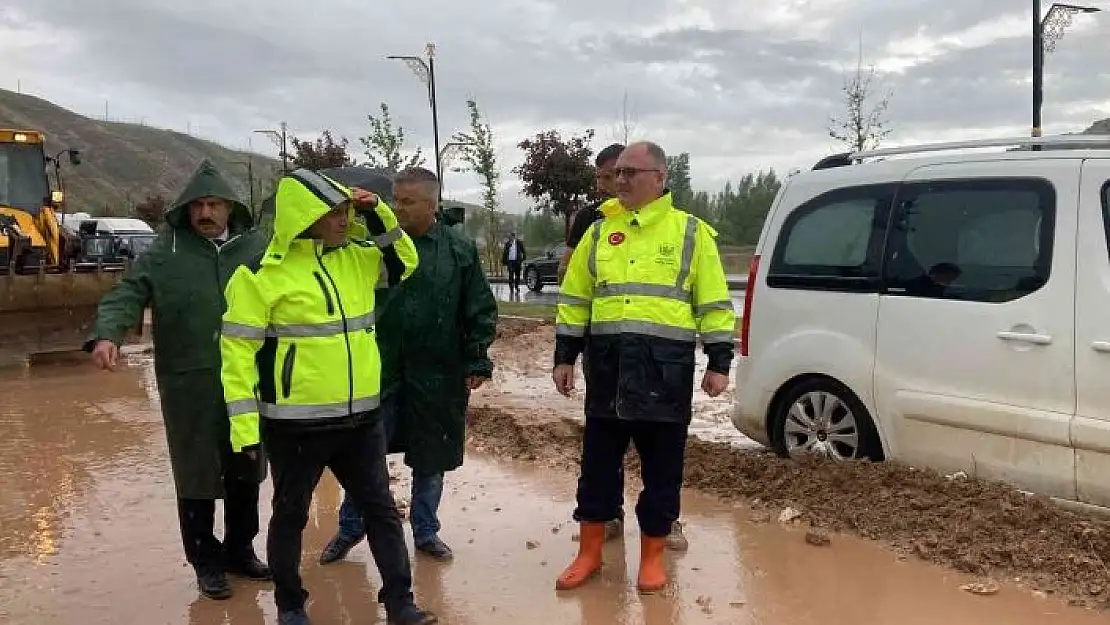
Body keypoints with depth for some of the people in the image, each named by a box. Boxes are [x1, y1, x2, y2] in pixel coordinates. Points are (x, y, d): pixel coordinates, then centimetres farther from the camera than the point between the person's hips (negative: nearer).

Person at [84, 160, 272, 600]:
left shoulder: (259, 249, 4)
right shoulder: (165, 253, -1)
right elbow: (127, 295, -8)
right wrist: (107, 334, -25)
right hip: (189, 387, -2)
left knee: (246, 473, 15)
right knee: (197, 476, 8)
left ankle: (240, 550, 35)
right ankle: (207, 562, 26)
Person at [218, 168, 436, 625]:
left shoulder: (355, 255, 5)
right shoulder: (262, 272, -12)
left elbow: (404, 263, 21)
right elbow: (239, 349, -11)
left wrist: (379, 218, 3)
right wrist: (245, 424, -14)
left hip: (361, 416, 5)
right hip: (296, 423, -5)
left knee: (381, 508, 10)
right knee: (291, 514, 13)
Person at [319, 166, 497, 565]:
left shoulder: (460, 251, -1)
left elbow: (481, 311, 1)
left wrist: (477, 362, -1)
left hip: (438, 375, 0)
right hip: (380, 371, 1)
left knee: (431, 458, 12)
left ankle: (425, 531, 30)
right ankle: (350, 527, 29)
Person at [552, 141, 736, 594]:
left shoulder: (691, 232, 2)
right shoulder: (599, 231, 10)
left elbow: (714, 303, 2)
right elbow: (575, 299, 13)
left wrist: (719, 363, -3)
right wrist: (565, 356, 8)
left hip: (666, 370, -2)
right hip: (607, 366, 3)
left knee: (662, 468, 8)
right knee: (598, 462, 11)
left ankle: (652, 558, 24)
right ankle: (589, 553, 26)